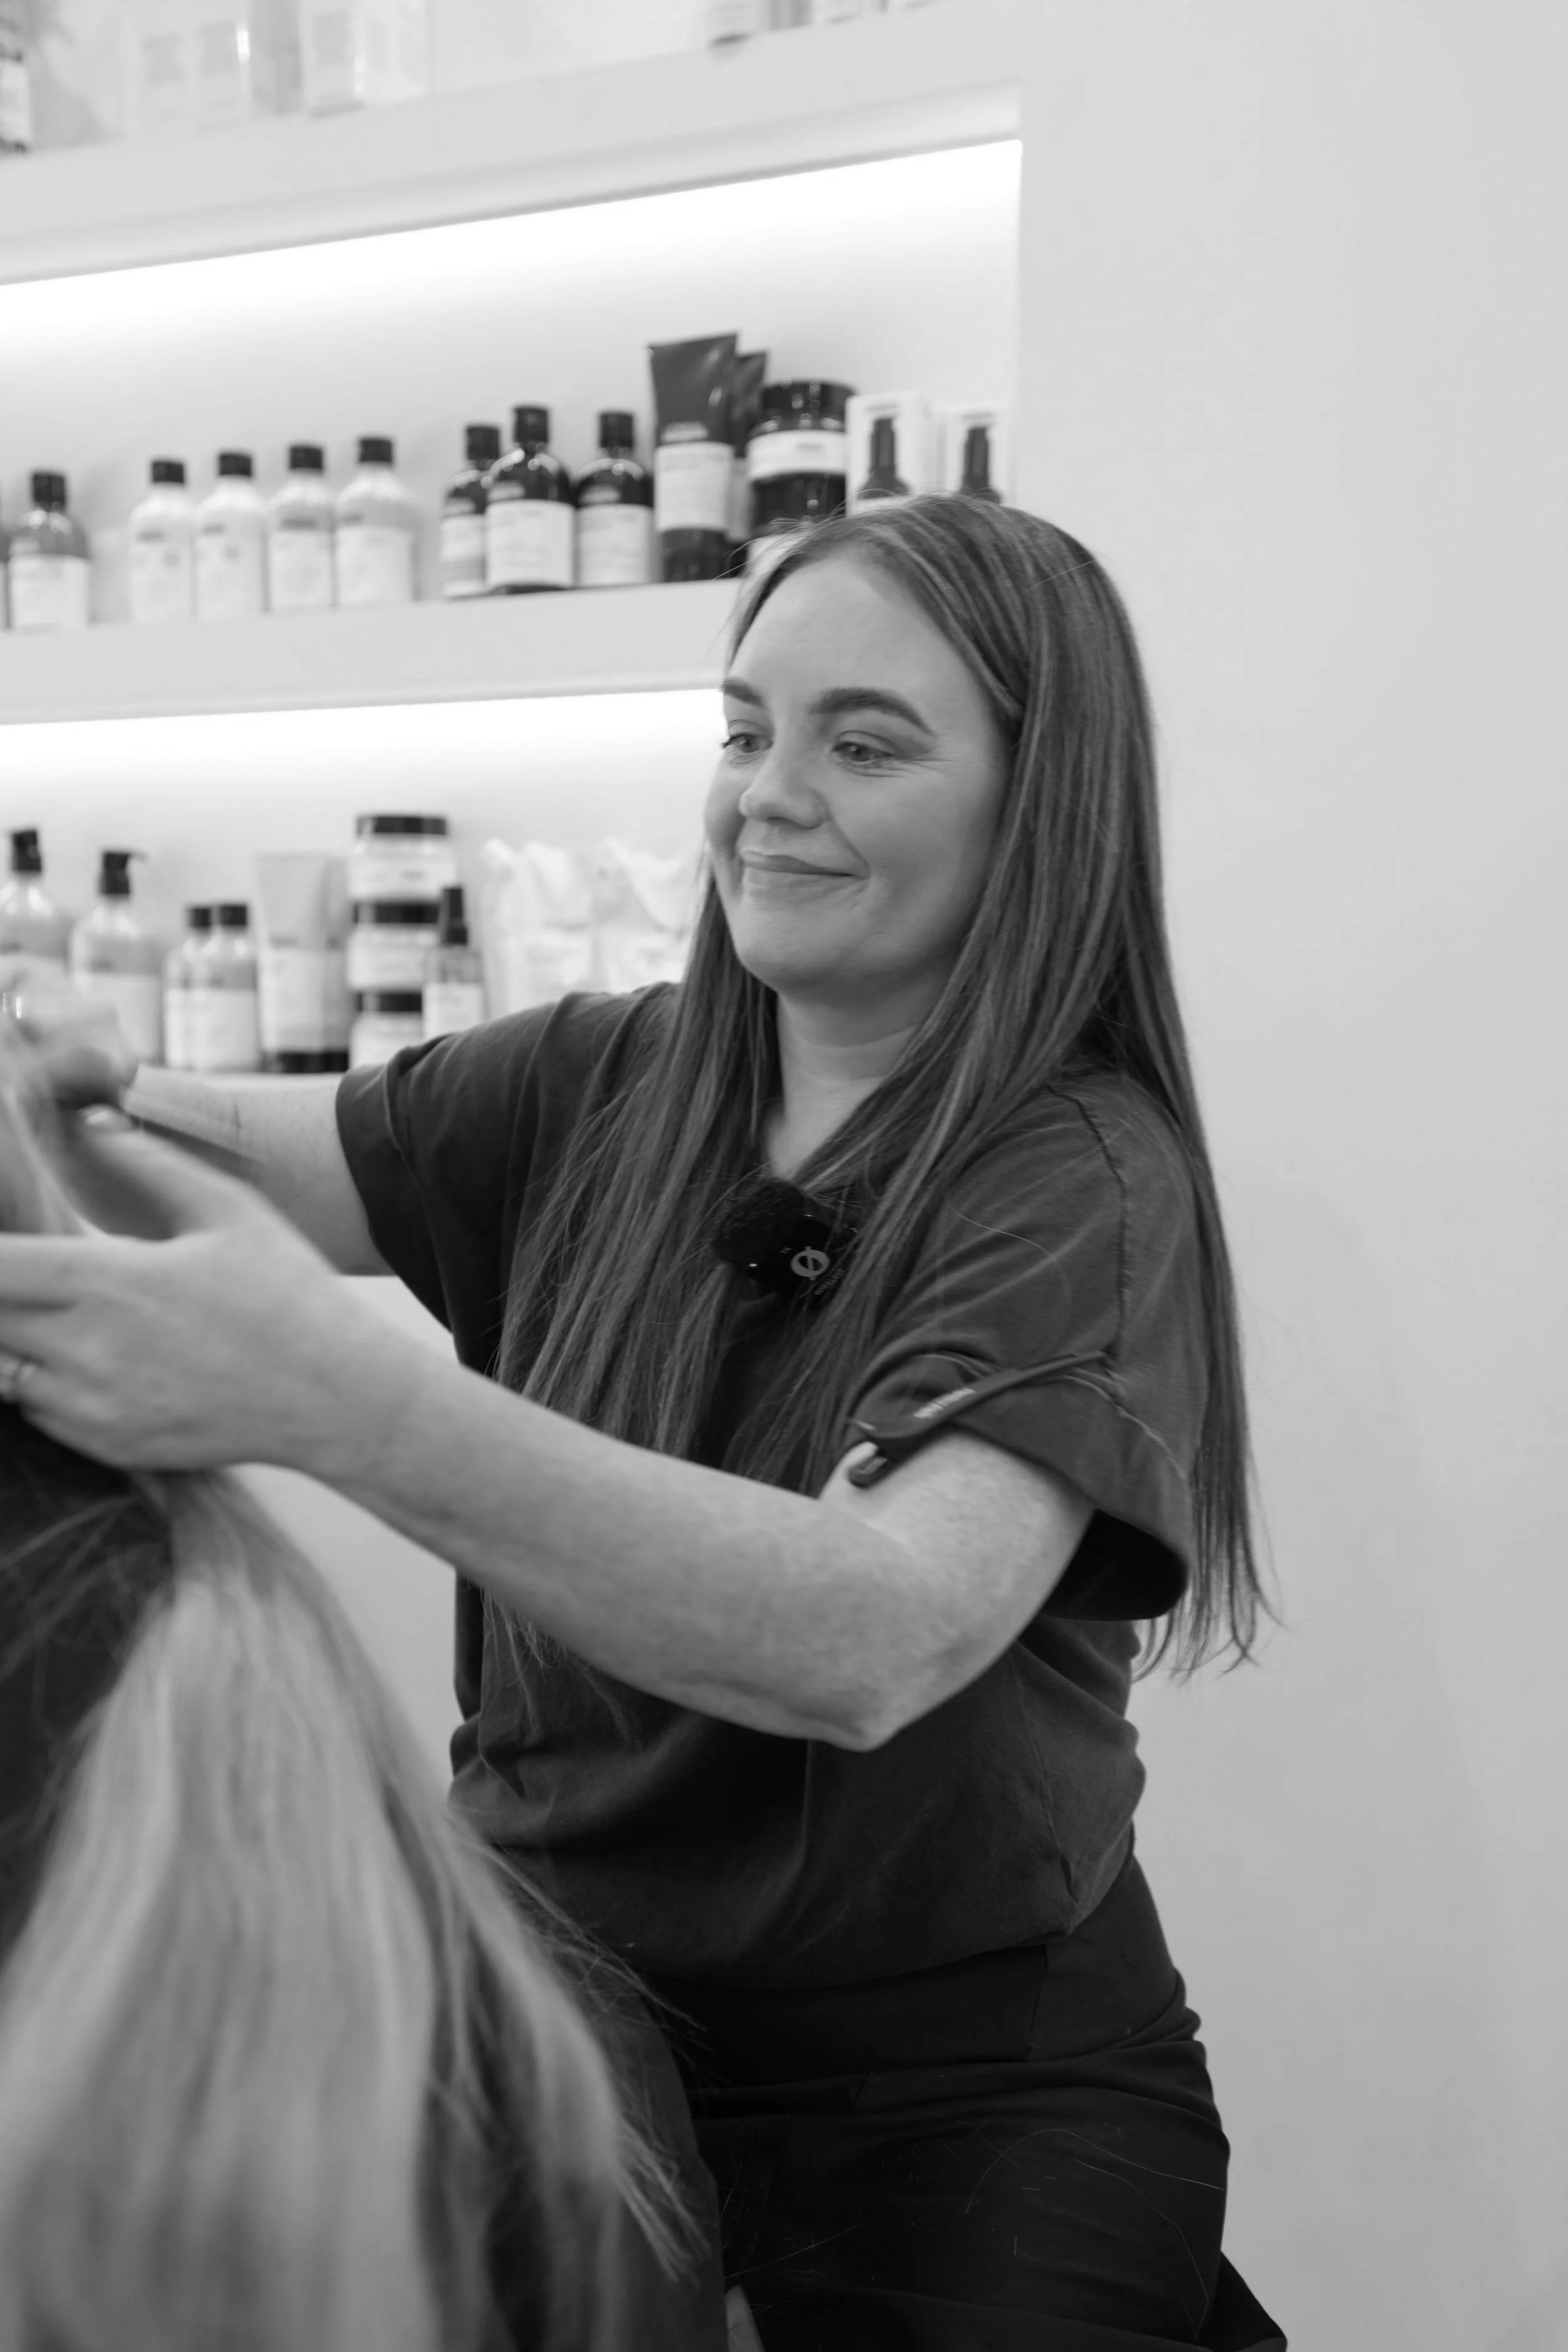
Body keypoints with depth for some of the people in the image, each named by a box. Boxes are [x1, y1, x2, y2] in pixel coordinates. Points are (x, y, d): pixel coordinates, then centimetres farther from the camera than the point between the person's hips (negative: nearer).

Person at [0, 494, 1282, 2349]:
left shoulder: (1084, 1178, -18)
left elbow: (877, 1639, -33)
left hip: (960, 2084, -4)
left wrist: (332, 1394, -43)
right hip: (555, 2008, 4)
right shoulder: (595, 1087, -1)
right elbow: (243, 1164, -8)